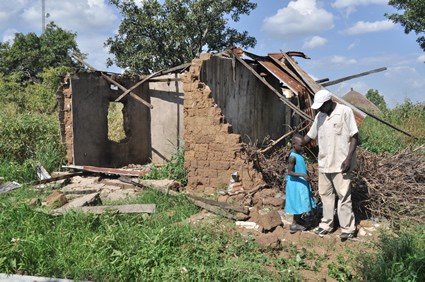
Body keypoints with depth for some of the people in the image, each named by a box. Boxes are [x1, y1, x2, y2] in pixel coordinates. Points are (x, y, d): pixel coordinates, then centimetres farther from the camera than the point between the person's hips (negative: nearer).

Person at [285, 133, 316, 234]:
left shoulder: (299, 154, 5)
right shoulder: (293, 157, -23)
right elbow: (290, 172, -25)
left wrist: (306, 175, 12)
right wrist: (302, 175, -30)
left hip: (301, 183, 9)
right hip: (296, 184, -9)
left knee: (301, 203, 18)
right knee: (298, 204, -1)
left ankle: (298, 220, 32)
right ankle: (294, 225, 10)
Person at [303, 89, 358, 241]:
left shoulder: (345, 111, -9)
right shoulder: (319, 116, 8)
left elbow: (354, 136, -9)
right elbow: (310, 136, 17)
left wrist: (348, 158, -16)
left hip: (340, 163, -6)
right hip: (324, 163, 6)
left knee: (344, 195, 1)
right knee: (325, 194, 13)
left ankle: (348, 228, 11)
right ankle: (326, 223, 25)